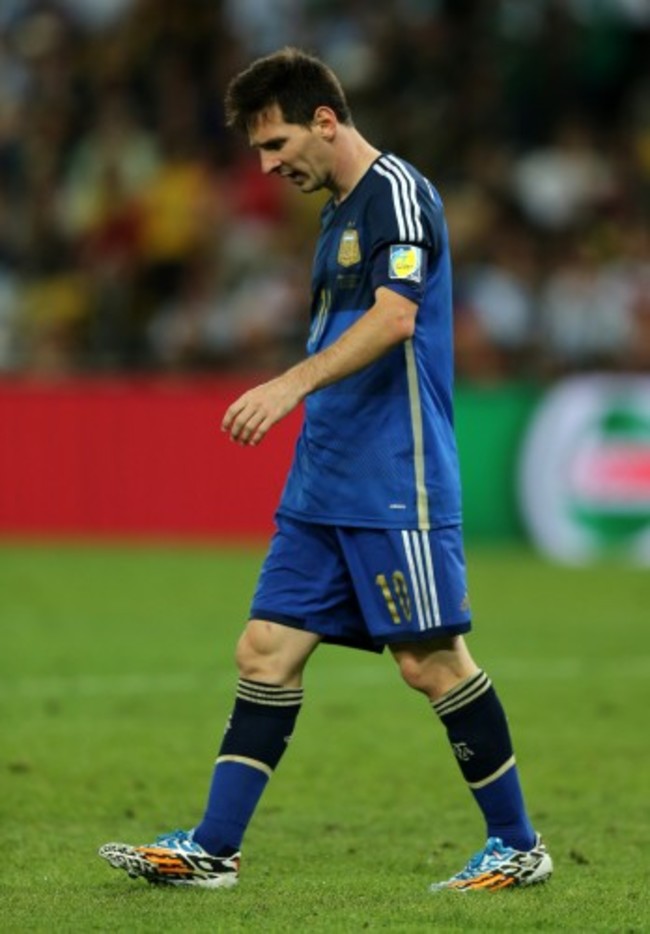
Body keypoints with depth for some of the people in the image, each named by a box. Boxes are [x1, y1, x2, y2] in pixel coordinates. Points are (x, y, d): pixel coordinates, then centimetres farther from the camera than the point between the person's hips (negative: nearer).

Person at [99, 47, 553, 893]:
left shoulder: (396, 190, -10)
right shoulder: (340, 211, 18)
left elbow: (394, 317, -24)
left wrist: (292, 385, -33)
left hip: (395, 488, -9)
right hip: (323, 489, 9)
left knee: (431, 662, -5)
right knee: (267, 650, 3)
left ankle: (519, 846, 6)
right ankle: (212, 848, 3)